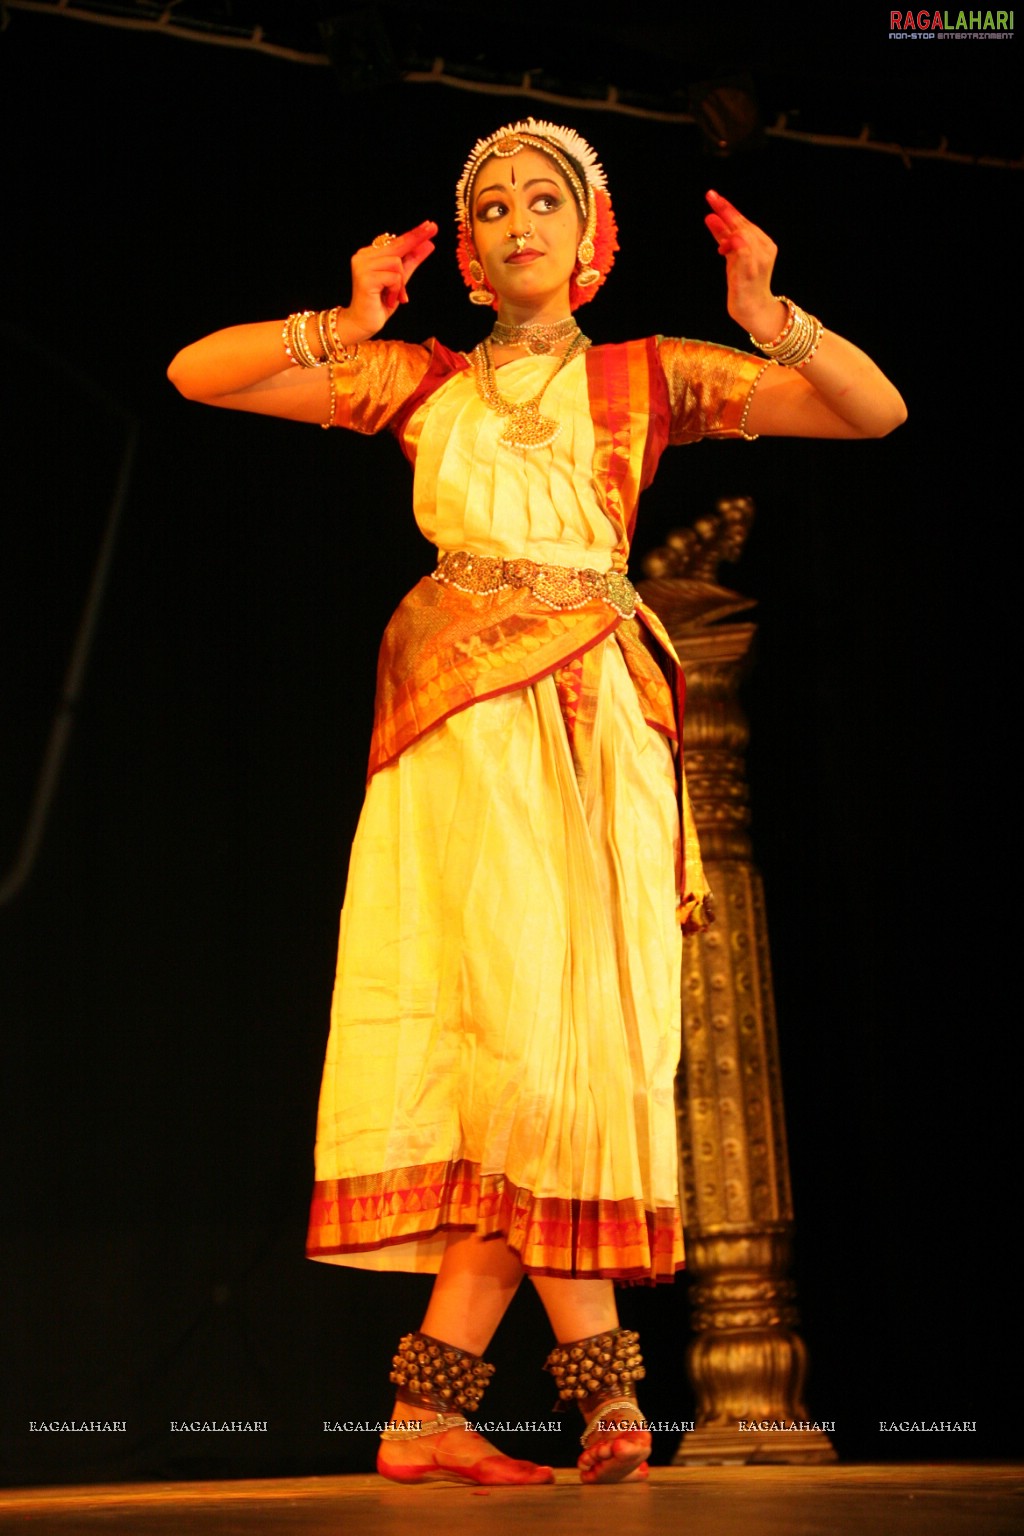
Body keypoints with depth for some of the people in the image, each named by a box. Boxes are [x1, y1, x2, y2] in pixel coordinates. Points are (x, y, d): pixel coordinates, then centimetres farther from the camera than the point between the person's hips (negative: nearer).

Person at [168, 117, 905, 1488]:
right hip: (460, 727, -1)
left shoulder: (648, 376, 15)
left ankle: (428, 1407, -4)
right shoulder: (423, 383, 15)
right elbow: (196, 375, 11)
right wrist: (342, 330, -4)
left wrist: (771, 319, -8)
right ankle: (604, 1386, -6)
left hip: (596, 730, 1)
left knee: (570, 1041, -9)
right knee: (526, 1039, -14)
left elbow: (878, 411, 9)